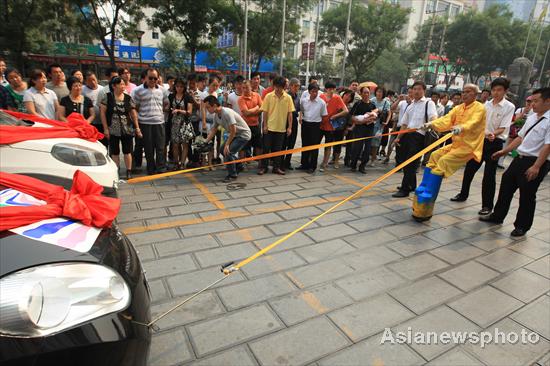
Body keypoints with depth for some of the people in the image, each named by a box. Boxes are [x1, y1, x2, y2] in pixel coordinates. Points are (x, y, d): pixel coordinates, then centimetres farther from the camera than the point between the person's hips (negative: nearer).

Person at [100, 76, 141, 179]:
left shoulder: (128, 98, 4)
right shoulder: (107, 97, -1)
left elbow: (133, 113, 6)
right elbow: (102, 112, -2)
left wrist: (137, 127, 0)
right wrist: (106, 128, -6)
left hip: (127, 129, 1)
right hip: (113, 130, -1)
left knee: (127, 151, 3)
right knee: (114, 152, 6)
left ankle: (129, 172, 12)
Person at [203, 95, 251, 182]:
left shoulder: (227, 113, -29)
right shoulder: (216, 115, -1)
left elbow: (233, 131, -27)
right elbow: (213, 130, 9)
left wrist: (227, 144, -21)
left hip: (243, 134, -9)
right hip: (235, 134, 10)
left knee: (228, 151, -17)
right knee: (223, 149, 14)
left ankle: (232, 175, 1)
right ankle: (238, 166, 31)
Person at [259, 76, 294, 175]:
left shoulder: (288, 98, -1)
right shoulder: (269, 96, -3)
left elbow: (290, 113, 1)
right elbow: (265, 112, -1)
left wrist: (289, 127, -2)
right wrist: (265, 125, -5)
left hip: (281, 128, 1)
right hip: (269, 127, -1)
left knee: (278, 149, 9)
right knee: (266, 148, 5)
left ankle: (276, 167, 20)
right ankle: (263, 167, 15)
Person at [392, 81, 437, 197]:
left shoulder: (429, 103, -1)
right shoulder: (410, 105, 19)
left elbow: (433, 117, -18)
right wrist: (398, 137, 17)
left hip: (419, 136, -7)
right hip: (407, 135, 7)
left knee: (411, 164, -7)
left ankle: (404, 189, -1)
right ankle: (411, 185, 31)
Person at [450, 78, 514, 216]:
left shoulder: (509, 107, -8)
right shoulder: (487, 104, 7)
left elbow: (503, 128, -15)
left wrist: (493, 134, -33)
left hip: (495, 143, -5)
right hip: (481, 140, 5)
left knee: (489, 174, -2)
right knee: (470, 168, 12)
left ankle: (487, 205, 9)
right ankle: (463, 194, 31)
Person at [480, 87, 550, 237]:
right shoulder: (531, 118, 11)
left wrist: (536, 166, -24)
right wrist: (505, 151, 13)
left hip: (535, 162, -8)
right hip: (520, 158, 8)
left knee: (527, 195, 4)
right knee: (506, 186, 14)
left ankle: (522, 226, 21)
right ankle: (497, 216, 30)